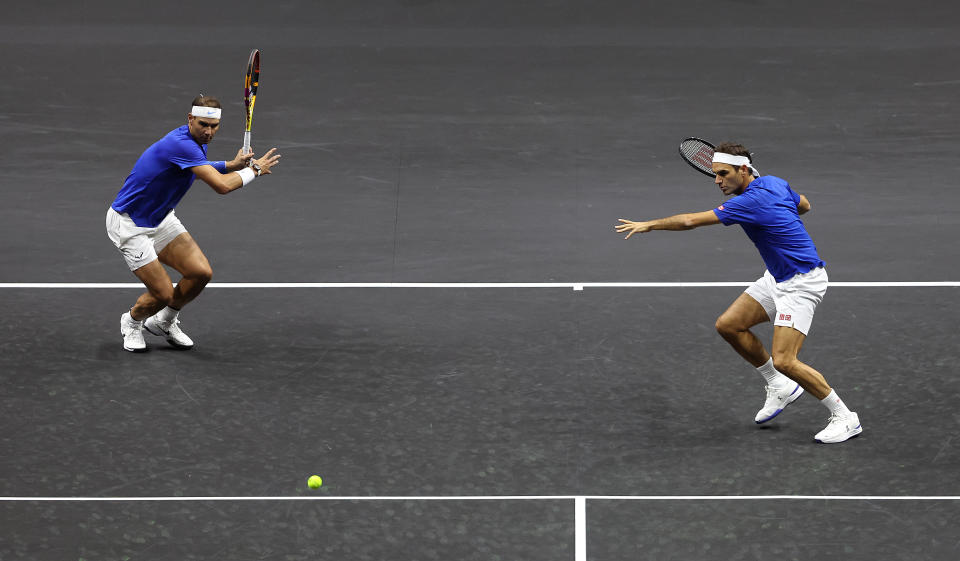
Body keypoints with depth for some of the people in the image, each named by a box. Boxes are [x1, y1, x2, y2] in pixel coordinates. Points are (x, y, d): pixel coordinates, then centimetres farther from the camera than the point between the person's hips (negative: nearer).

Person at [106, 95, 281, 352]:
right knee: (164, 294, -10)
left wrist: (230, 165, 8)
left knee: (201, 272, -5)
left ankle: (164, 322, 22)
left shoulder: (196, 142, -1)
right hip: (129, 224, -9)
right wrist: (254, 170, -19)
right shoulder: (181, 144, -31)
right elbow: (221, 186, -35)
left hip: (161, 219, 9)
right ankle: (132, 322, 25)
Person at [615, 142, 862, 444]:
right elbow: (804, 205, 23)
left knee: (783, 361, -17)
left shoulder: (751, 202, -26)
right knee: (728, 325, 7)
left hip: (802, 283, -10)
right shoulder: (774, 183, 2)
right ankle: (780, 387, 20)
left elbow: (691, 221, -25)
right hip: (777, 277, 10)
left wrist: (649, 224, -11)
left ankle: (844, 417, -3)